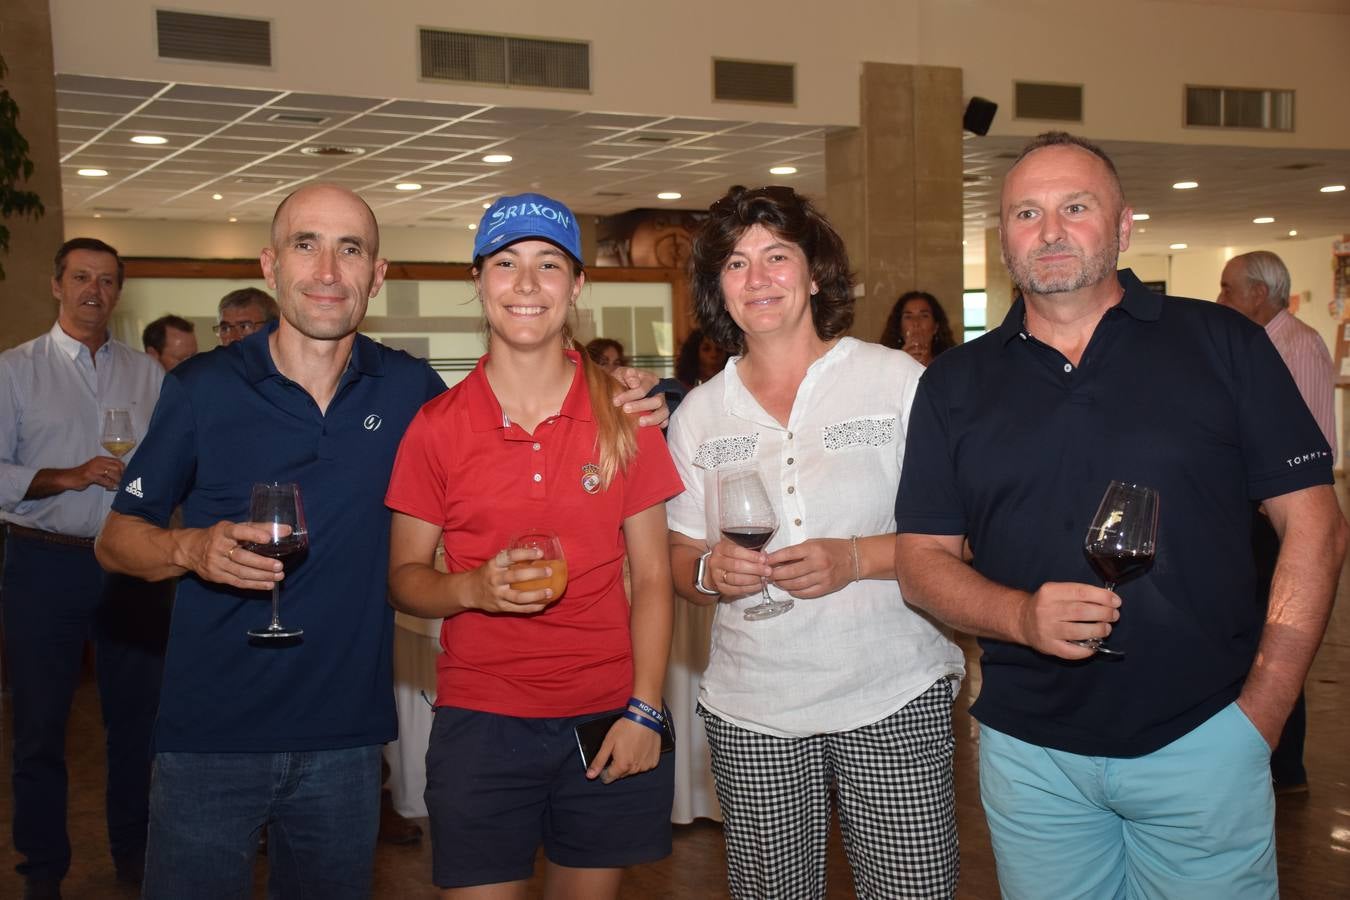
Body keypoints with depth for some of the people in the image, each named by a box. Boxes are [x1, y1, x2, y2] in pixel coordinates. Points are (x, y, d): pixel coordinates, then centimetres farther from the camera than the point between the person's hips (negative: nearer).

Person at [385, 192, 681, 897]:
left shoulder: (623, 416, 1)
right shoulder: (437, 426, -1)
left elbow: (652, 576, 2)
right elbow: (403, 577, 4)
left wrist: (644, 711, -6)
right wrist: (474, 587, -17)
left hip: (608, 720, 1)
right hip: (480, 720, -1)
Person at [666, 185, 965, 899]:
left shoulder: (898, 380, -1)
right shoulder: (699, 413, 7)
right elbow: (679, 560, 12)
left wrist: (855, 559, -18)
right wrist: (712, 572, -11)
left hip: (894, 702, -2)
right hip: (752, 714, 2)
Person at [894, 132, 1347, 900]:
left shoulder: (1224, 344, -1)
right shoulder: (955, 384, 5)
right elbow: (923, 560, 3)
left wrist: (1261, 711, -7)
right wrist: (1023, 616, -16)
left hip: (1202, 739, -1)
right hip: (1029, 749, 2)